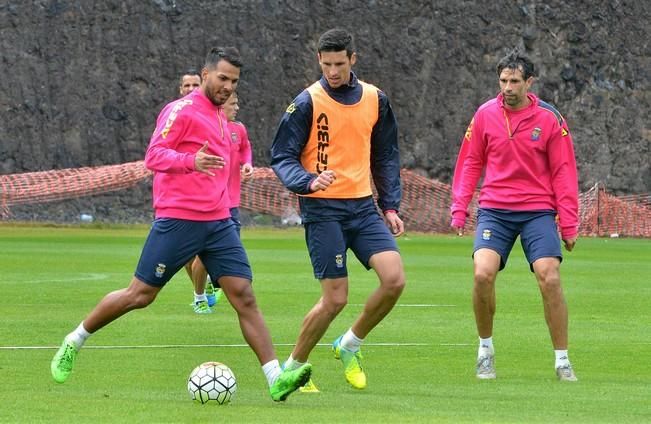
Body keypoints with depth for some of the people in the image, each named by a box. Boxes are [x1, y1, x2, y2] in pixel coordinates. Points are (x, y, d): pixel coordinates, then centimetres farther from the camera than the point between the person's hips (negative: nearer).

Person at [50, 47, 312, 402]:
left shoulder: (219, 116, 19)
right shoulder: (182, 110, -7)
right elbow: (153, 156, -17)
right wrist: (191, 161, -34)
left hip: (218, 222, 7)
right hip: (178, 220, -7)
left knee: (244, 296, -5)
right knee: (140, 295, -1)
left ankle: (275, 379, -12)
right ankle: (73, 343, 18)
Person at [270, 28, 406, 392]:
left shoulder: (375, 100, 8)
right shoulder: (308, 102, -7)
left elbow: (386, 157, 17)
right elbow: (282, 157, -6)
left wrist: (390, 206, 9)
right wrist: (309, 181, -25)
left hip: (363, 205, 5)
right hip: (323, 209, -5)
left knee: (395, 279, -13)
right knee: (336, 298, -9)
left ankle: (350, 346, 10)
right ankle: (293, 367, 12)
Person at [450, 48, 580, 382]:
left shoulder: (549, 119, -1)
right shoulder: (486, 114, 4)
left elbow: (564, 172, 2)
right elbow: (470, 163, 11)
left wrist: (568, 224, -2)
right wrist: (459, 209, 3)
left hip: (538, 211, -1)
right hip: (494, 210, 1)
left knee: (550, 279, -14)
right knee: (483, 274, -19)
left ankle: (562, 360, -1)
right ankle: (485, 348, 3)